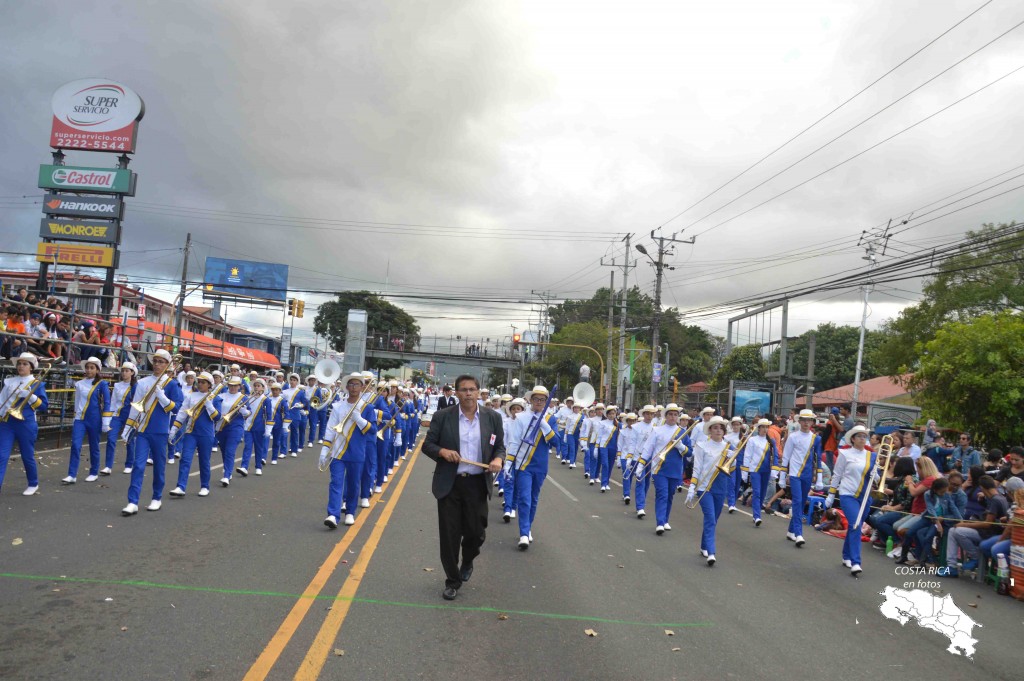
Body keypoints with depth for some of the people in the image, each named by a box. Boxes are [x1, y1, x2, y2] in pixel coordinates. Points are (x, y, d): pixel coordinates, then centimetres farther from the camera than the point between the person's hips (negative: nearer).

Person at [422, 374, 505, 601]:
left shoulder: (492, 418, 2)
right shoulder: (442, 417, -2)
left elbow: (500, 446, 7)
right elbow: (427, 444, 1)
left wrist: (498, 459, -15)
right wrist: (442, 451, -19)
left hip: (477, 484, 1)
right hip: (449, 484, -1)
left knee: (476, 531, 7)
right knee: (449, 534, 5)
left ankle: (467, 562, 41)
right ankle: (452, 580, 21)